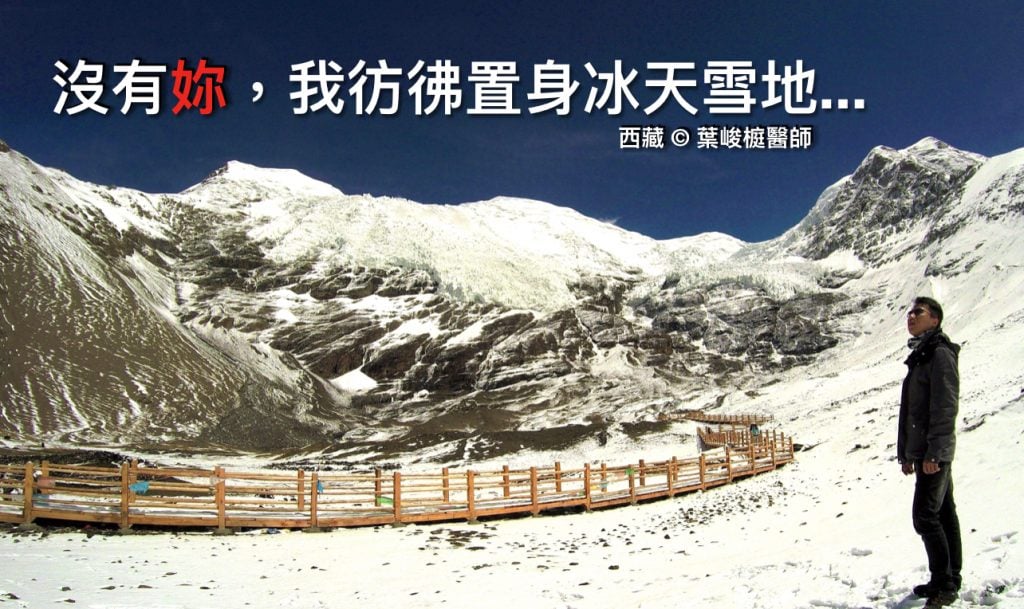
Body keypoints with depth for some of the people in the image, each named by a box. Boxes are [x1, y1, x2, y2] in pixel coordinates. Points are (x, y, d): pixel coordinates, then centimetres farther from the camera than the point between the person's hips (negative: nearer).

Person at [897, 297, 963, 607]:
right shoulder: (918, 357, 18)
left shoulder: (940, 354, -11)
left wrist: (934, 451, -23)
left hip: (934, 453, -9)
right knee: (943, 514, 13)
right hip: (923, 452, 10)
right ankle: (949, 580, 19)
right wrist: (906, 452, 20)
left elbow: (946, 407, -19)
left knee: (926, 516, -10)